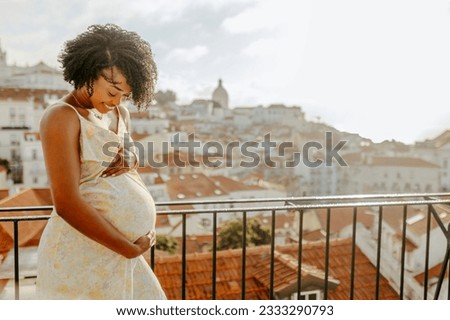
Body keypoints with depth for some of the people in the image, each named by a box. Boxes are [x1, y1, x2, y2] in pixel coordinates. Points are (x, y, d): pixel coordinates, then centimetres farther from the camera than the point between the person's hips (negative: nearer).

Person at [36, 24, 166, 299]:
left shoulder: (120, 114, 10)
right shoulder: (62, 117, -13)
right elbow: (67, 204, -20)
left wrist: (128, 164, -3)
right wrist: (131, 249, -14)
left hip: (119, 252, 8)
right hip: (80, 254, -7)